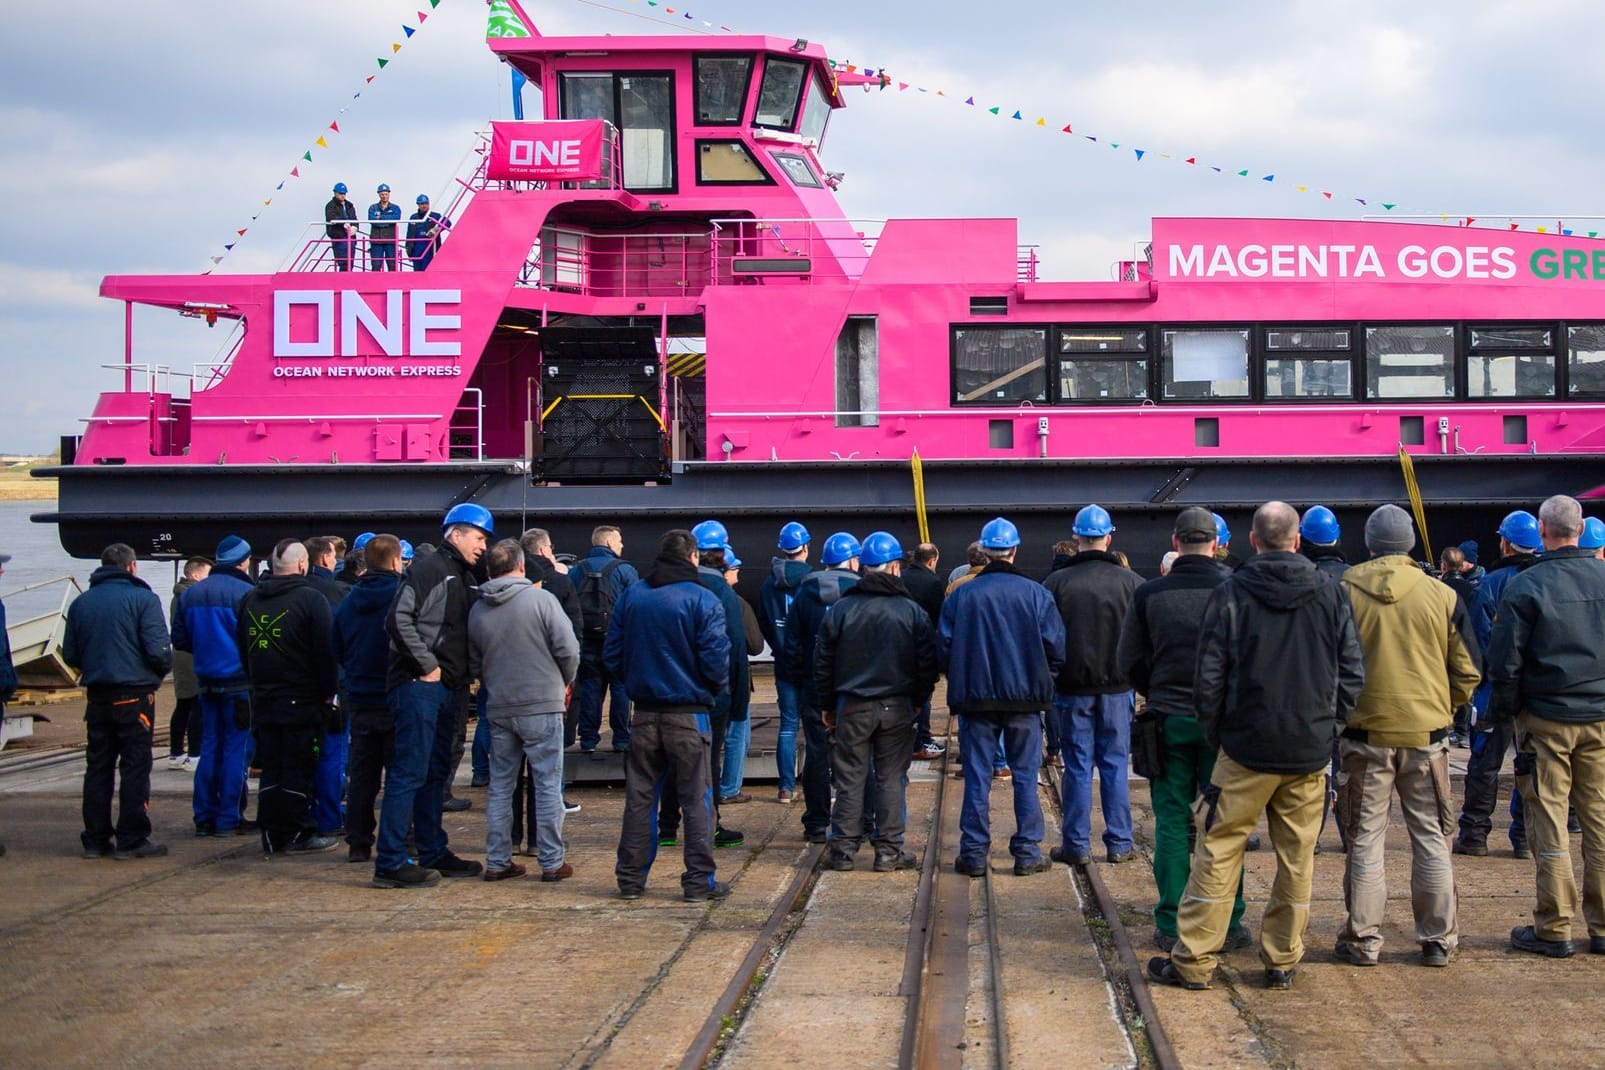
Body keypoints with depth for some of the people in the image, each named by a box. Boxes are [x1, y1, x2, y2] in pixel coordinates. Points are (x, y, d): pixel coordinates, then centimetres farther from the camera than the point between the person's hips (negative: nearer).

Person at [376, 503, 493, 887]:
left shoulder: (466, 579, 18)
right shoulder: (428, 570, -10)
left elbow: (470, 634, 25)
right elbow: (399, 619, -20)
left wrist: (465, 677, 10)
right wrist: (427, 666, -17)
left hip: (447, 689, 9)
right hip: (419, 685, -9)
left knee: (436, 773, 15)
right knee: (410, 773, -9)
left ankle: (434, 853, 24)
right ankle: (390, 863, -7)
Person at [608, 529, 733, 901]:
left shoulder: (630, 596, 3)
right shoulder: (702, 600, -10)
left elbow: (612, 654, 5)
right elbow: (716, 660, -13)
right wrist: (717, 688, 7)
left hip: (644, 712, 4)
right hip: (688, 713, -4)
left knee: (640, 796, 11)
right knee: (696, 797, 3)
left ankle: (630, 877, 14)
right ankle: (699, 880, 5)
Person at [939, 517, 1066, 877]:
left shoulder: (960, 595, -2)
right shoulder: (1036, 594, -3)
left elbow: (944, 646, 0)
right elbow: (1056, 647, -4)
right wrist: (1042, 683, 12)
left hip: (975, 698, 0)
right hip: (1025, 699, 0)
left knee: (976, 778, 5)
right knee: (1026, 777, 7)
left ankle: (974, 854, 7)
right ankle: (1027, 854, 8)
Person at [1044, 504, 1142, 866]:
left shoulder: (1056, 583, -7)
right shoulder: (1130, 581, -4)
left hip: (1072, 687, -1)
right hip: (1118, 687, 1)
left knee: (1077, 766, 5)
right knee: (1115, 765, 8)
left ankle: (1077, 845, 7)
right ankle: (1119, 843, 11)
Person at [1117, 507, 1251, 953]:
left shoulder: (1149, 594, -3)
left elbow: (1128, 661, 2)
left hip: (1169, 720, 1)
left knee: (1173, 824, 6)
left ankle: (1171, 925, 6)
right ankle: (1227, 924, 9)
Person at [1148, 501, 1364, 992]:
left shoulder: (1231, 593, -6)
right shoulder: (1331, 594, 1)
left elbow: (1210, 676, -6)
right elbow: (1353, 672, 4)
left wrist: (1214, 734, 6)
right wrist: (1327, 725, 14)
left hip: (1247, 749, -2)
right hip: (1311, 750, 2)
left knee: (1219, 852, 4)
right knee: (1297, 859, 10)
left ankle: (1193, 960, 6)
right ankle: (1283, 961, 16)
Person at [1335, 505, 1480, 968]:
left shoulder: (1343, 594, -6)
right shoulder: (1441, 596, -3)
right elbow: (1468, 672, 2)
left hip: (1365, 732, -1)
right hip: (1426, 734, 1)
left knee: (1365, 840, 7)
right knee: (1431, 838, 11)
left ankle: (1363, 939, 10)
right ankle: (1437, 939, 14)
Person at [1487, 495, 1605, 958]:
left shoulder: (1526, 586, -9)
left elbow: (1504, 661, -8)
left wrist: (1502, 711, 4)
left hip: (1546, 719, -3)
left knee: (1548, 822, 2)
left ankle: (1554, 928, 4)